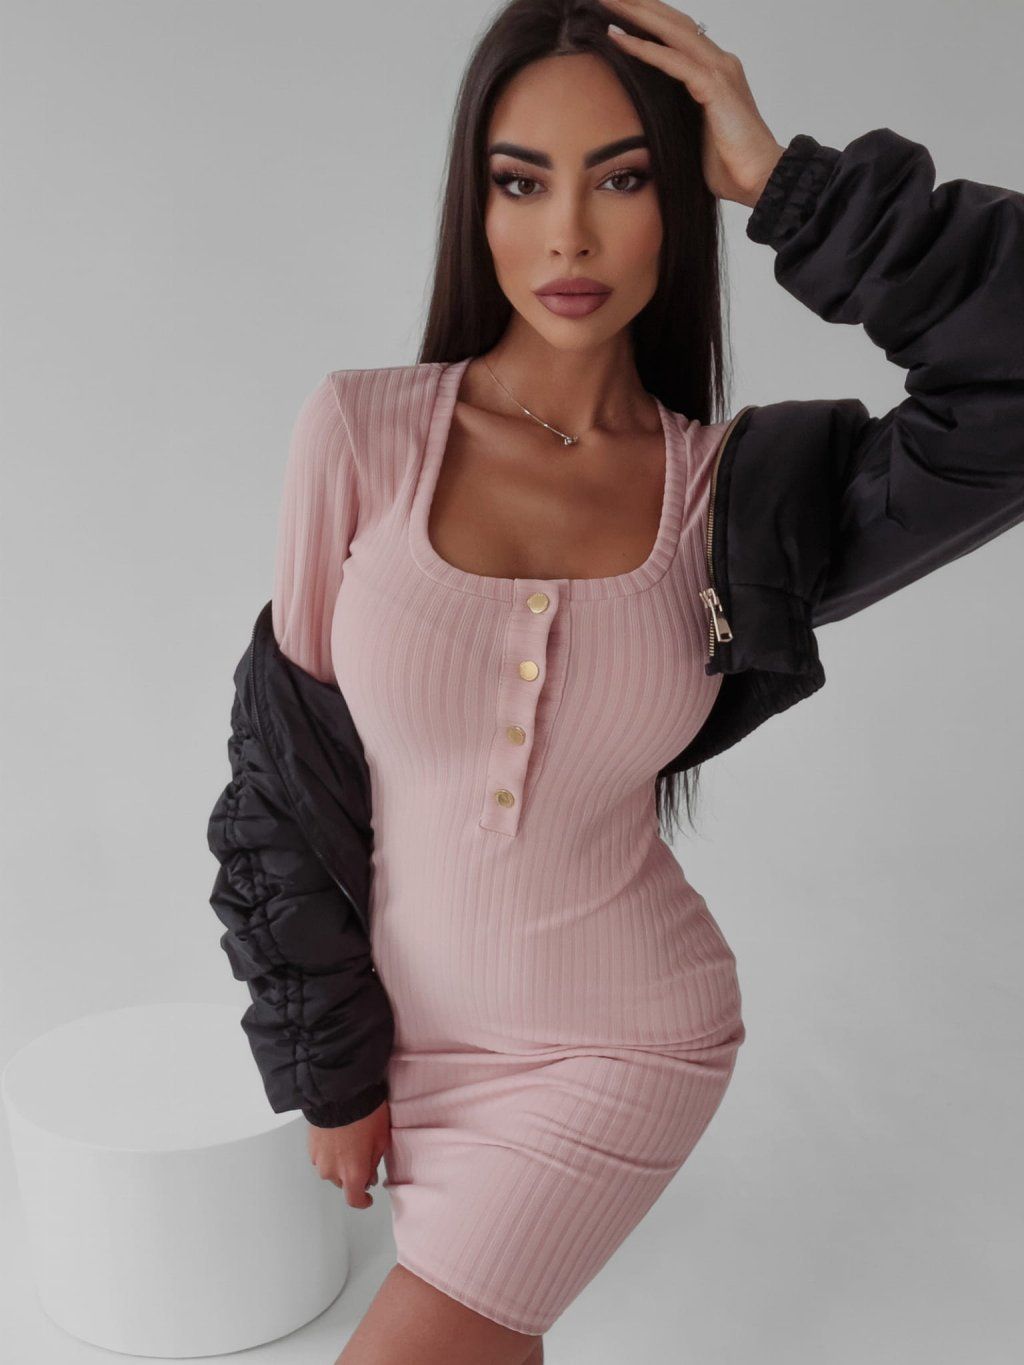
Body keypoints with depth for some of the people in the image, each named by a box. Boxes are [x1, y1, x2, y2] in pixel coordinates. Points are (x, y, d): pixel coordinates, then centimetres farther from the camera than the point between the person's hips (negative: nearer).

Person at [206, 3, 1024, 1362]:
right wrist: (326, 1067, -2)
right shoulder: (361, 431, -13)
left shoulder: (738, 488, -11)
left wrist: (784, 180, -23)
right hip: (414, 1028, 2)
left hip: (627, 1043, -1)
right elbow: (290, 771, -7)